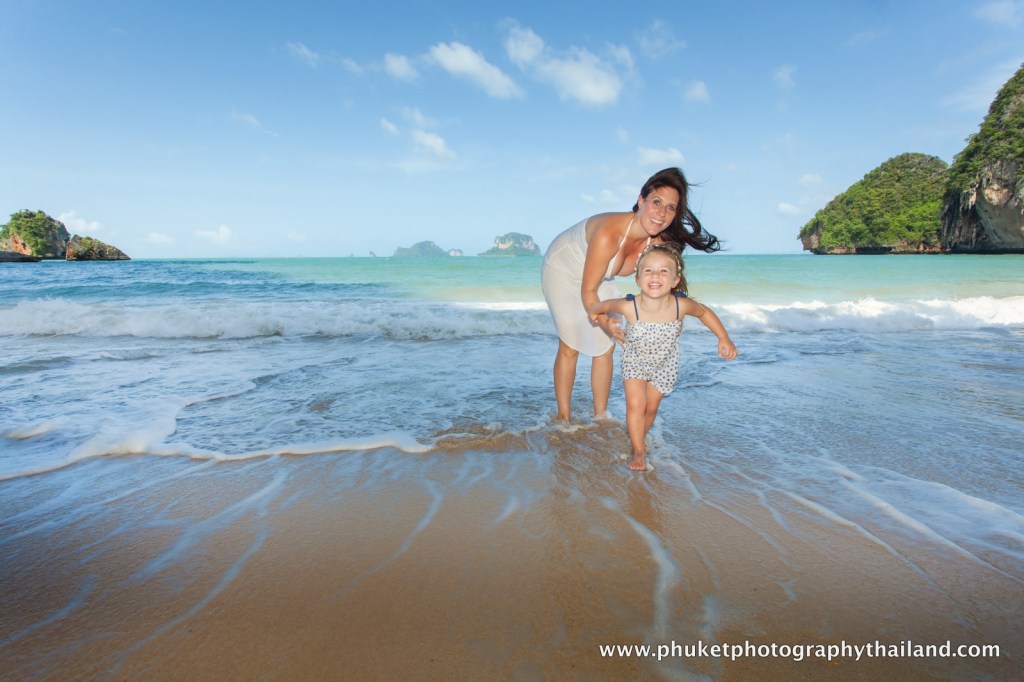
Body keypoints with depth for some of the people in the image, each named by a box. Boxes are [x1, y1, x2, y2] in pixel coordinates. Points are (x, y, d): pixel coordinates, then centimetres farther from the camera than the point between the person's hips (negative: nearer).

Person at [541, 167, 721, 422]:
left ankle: (600, 415, 18)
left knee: (605, 347, 4)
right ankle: (563, 416, 11)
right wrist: (604, 322, -46)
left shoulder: (659, 242, -20)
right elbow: (587, 290, -32)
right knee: (570, 346, -4)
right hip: (562, 270, -6)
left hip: (600, 278, 6)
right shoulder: (608, 233, -40)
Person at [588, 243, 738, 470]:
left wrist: (724, 338, -8)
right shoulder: (629, 307, -33)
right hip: (634, 360, -1)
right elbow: (608, 304, -10)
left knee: (651, 407, 12)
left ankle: (638, 439, 40)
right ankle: (639, 451, 9)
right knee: (635, 404, -12)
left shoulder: (681, 305, -29)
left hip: (664, 365, 2)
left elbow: (704, 312, -7)